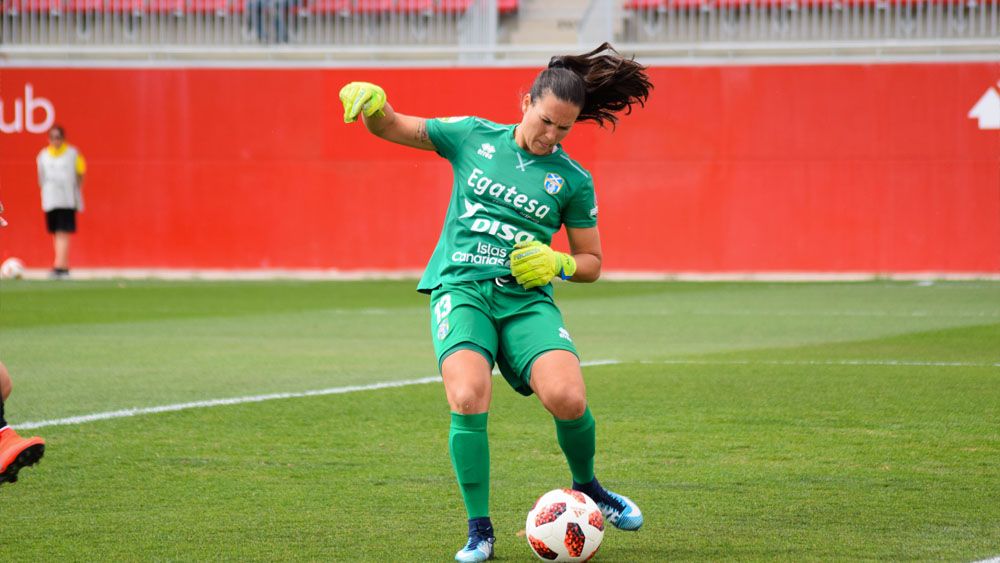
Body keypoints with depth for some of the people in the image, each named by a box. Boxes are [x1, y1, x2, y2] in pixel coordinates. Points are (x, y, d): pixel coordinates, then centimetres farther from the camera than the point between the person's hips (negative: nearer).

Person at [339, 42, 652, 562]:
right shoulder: (474, 137, 7)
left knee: (567, 399, -24)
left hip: (526, 299, 1)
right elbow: (391, 128, 9)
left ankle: (586, 488, 10)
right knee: (468, 399, -27)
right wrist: (373, 103, -14)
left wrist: (558, 263, -7)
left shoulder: (572, 180, 7)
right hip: (460, 289, -1)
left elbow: (591, 262, 15)